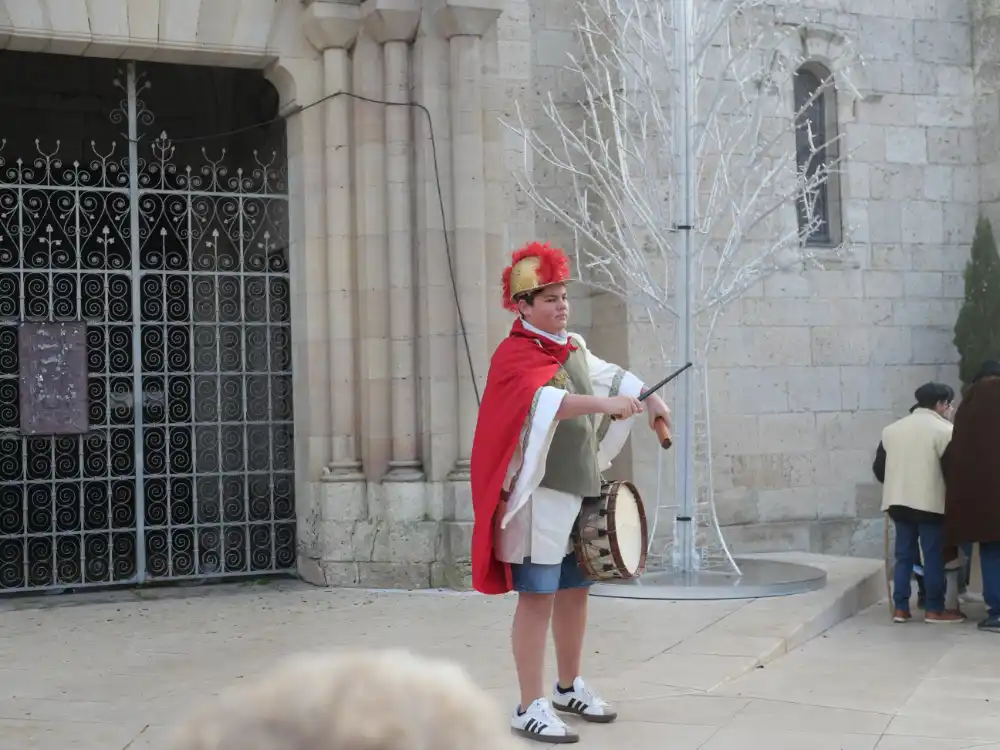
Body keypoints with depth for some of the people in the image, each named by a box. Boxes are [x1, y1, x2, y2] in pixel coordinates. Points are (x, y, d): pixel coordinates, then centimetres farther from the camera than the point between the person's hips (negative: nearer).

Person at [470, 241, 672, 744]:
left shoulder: (572, 347, 12)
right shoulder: (513, 357, -14)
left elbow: (607, 374, 28)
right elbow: (544, 401, -32)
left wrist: (649, 401, 15)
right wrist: (604, 404, -42)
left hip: (579, 491, 8)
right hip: (539, 496, -8)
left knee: (575, 590, 17)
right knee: (537, 598, -7)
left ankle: (570, 688, 32)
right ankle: (530, 709, -2)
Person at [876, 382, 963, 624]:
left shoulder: (891, 429, 12)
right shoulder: (945, 430, -8)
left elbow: (879, 468, 14)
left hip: (898, 502, 6)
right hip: (931, 503, -6)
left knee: (904, 555, 10)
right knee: (934, 556, 2)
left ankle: (900, 608, 9)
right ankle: (934, 609, 5)